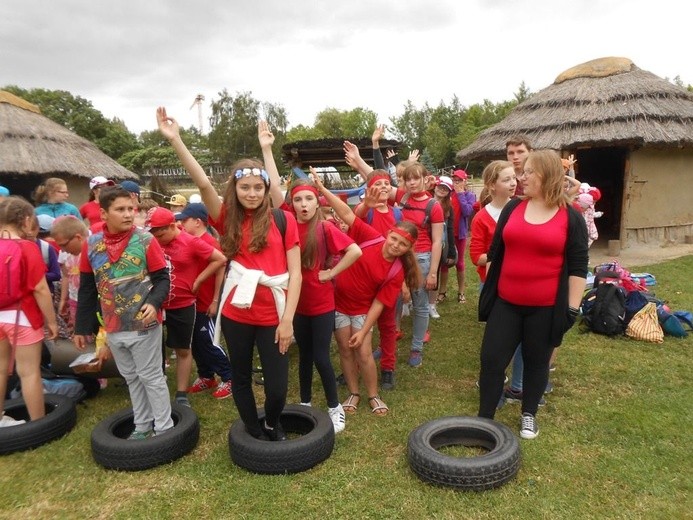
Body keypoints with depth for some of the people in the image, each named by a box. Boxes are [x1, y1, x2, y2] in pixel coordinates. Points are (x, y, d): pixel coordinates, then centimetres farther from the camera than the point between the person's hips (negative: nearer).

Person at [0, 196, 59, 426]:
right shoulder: (27, 248, -17)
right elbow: (40, 289, -18)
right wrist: (51, 320, -8)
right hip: (22, 317, -6)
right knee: (29, 372, 3)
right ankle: (38, 423, 14)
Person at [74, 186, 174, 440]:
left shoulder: (145, 240, -10)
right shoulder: (91, 244, 1)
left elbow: (162, 278, -7)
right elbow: (87, 290, 8)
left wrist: (154, 303, -27)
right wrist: (82, 327, 9)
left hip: (144, 324, -4)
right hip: (113, 328, 4)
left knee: (151, 377, 6)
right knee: (131, 378, 18)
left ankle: (164, 428, 20)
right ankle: (142, 426, 33)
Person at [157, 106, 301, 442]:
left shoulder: (282, 220, -3)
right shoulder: (228, 220, 1)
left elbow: (295, 272, -5)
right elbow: (203, 183, -14)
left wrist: (288, 319, -10)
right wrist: (175, 140, -25)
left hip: (273, 316, -2)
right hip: (236, 314, 2)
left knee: (277, 386, 2)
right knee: (240, 378, 16)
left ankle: (273, 425, 36)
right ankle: (254, 433, 41)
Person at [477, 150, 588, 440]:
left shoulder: (570, 217, -3)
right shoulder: (512, 208, 5)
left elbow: (578, 267, -2)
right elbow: (494, 253, 10)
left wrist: (572, 307, -5)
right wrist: (488, 289, 10)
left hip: (546, 307, -2)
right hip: (506, 303, 3)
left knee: (537, 362, 14)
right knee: (491, 359, 3)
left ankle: (529, 415, 34)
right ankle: (484, 417, 18)